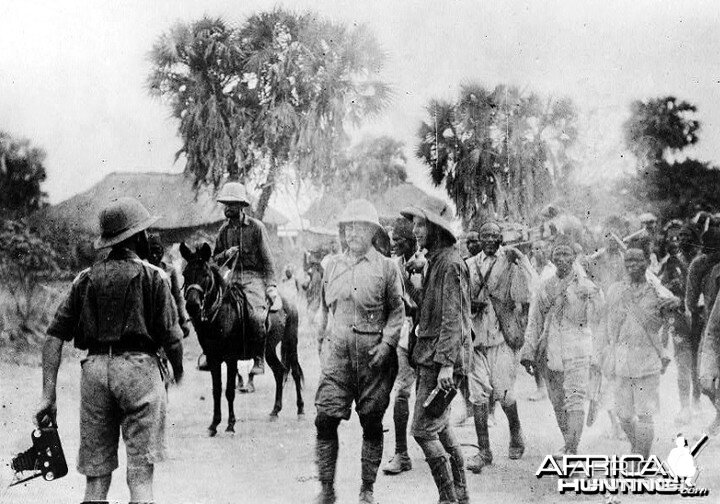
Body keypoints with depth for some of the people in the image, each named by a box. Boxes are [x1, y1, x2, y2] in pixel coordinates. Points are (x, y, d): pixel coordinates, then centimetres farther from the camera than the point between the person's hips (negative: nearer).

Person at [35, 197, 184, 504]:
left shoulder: (85, 279, 11)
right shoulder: (153, 276, 0)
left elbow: (55, 337, 5)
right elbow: (171, 337, -4)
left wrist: (49, 395, 3)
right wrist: (178, 370, 17)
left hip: (94, 367, 4)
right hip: (138, 365, -4)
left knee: (95, 471, 10)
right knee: (141, 468, 2)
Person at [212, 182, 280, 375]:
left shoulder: (257, 227, -1)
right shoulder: (224, 230, 11)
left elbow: (267, 259, -1)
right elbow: (215, 260, 17)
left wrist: (271, 285, -9)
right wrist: (226, 254, -6)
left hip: (254, 276, -5)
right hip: (233, 277, 5)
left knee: (255, 315, -25)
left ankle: (259, 359, -11)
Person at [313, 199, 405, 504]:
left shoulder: (386, 267, 3)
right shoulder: (332, 265, 12)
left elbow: (397, 311, 3)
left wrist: (387, 343, -9)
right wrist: (323, 342, 16)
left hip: (374, 355, -2)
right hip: (337, 353, 2)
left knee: (372, 424, 4)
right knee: (325, 420, -6)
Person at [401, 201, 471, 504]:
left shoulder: (450, 263, -14)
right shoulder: (433, 260, 15)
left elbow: (452, 317, -19)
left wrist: (446, 364, -23)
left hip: (440, 358, -10)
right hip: (429, 356, 10)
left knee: (423, 430, -8)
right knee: (441, 428, 14)